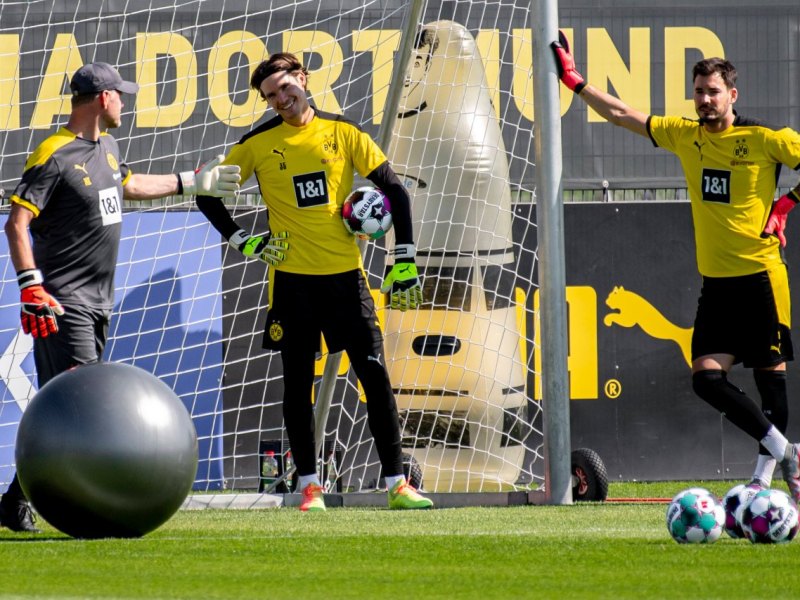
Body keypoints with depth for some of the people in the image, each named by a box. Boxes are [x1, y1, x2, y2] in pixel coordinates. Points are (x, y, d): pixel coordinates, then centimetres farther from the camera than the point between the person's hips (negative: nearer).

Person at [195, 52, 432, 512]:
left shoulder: (342, 132, 2)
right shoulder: (259, 144, 1)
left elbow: (394, 190, 5)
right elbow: (209, 193, 8)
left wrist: (405, 261, -1)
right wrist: (244, 242, -2)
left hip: (345, 272, 0)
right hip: (292, 278, 0)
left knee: (375, 374, -4)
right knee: (299, 382, 3)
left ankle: (397, 483, 0)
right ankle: (310, 486, 12)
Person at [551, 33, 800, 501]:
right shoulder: (686, 135, 7)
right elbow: (623, 116, 15)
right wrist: (577, 83, 14)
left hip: (761, 275, -5)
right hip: (715, 281, 5)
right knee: (707, 377, -4)